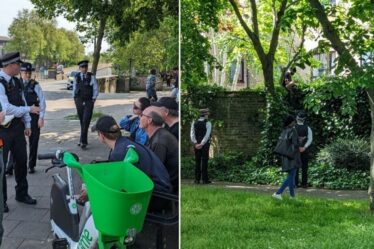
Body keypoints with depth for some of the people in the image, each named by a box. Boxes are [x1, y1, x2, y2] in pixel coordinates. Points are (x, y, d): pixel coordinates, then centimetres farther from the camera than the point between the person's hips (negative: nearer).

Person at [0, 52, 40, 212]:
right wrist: (29, 109, -19)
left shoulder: (16, 82, 6)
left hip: (17, 128, 8)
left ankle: (22, 194, 32)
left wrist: (27, 124, 11)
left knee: (21, 160, 15)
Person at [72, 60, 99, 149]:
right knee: (82, 122, 11)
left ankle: (83, 141, -10)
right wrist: (75, 98, 10)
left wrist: (93, 100, -5)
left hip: (88, 102, -3)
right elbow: (74, 88, 14)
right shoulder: (77, 77, 2)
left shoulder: (91, 77, -6)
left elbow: (96, 89, -1)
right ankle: (83, 140, 20)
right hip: (79, 101, 3)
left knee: (86, 122, -11)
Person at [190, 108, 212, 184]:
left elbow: (192, 134, -2)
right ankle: (205, 179, -2)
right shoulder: (208, 123, -6)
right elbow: (207, 135, -14)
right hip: (205, 145, -4)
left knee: (197, 161, 7)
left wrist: (195, 143, -7)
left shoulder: (194, 123, 7)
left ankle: (197, 179, 6)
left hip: (196, 145, 4)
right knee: (204, 161, -2)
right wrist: (202, 144, -14)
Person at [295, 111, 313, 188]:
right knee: (304, 167, 5)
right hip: (305, 150, 1)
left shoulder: (294, 128, -3)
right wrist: (304, 147, -13)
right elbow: (310, 139, -8)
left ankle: (295, 183, 1)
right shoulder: (307, 128, 0)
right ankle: (304, 183, 4)